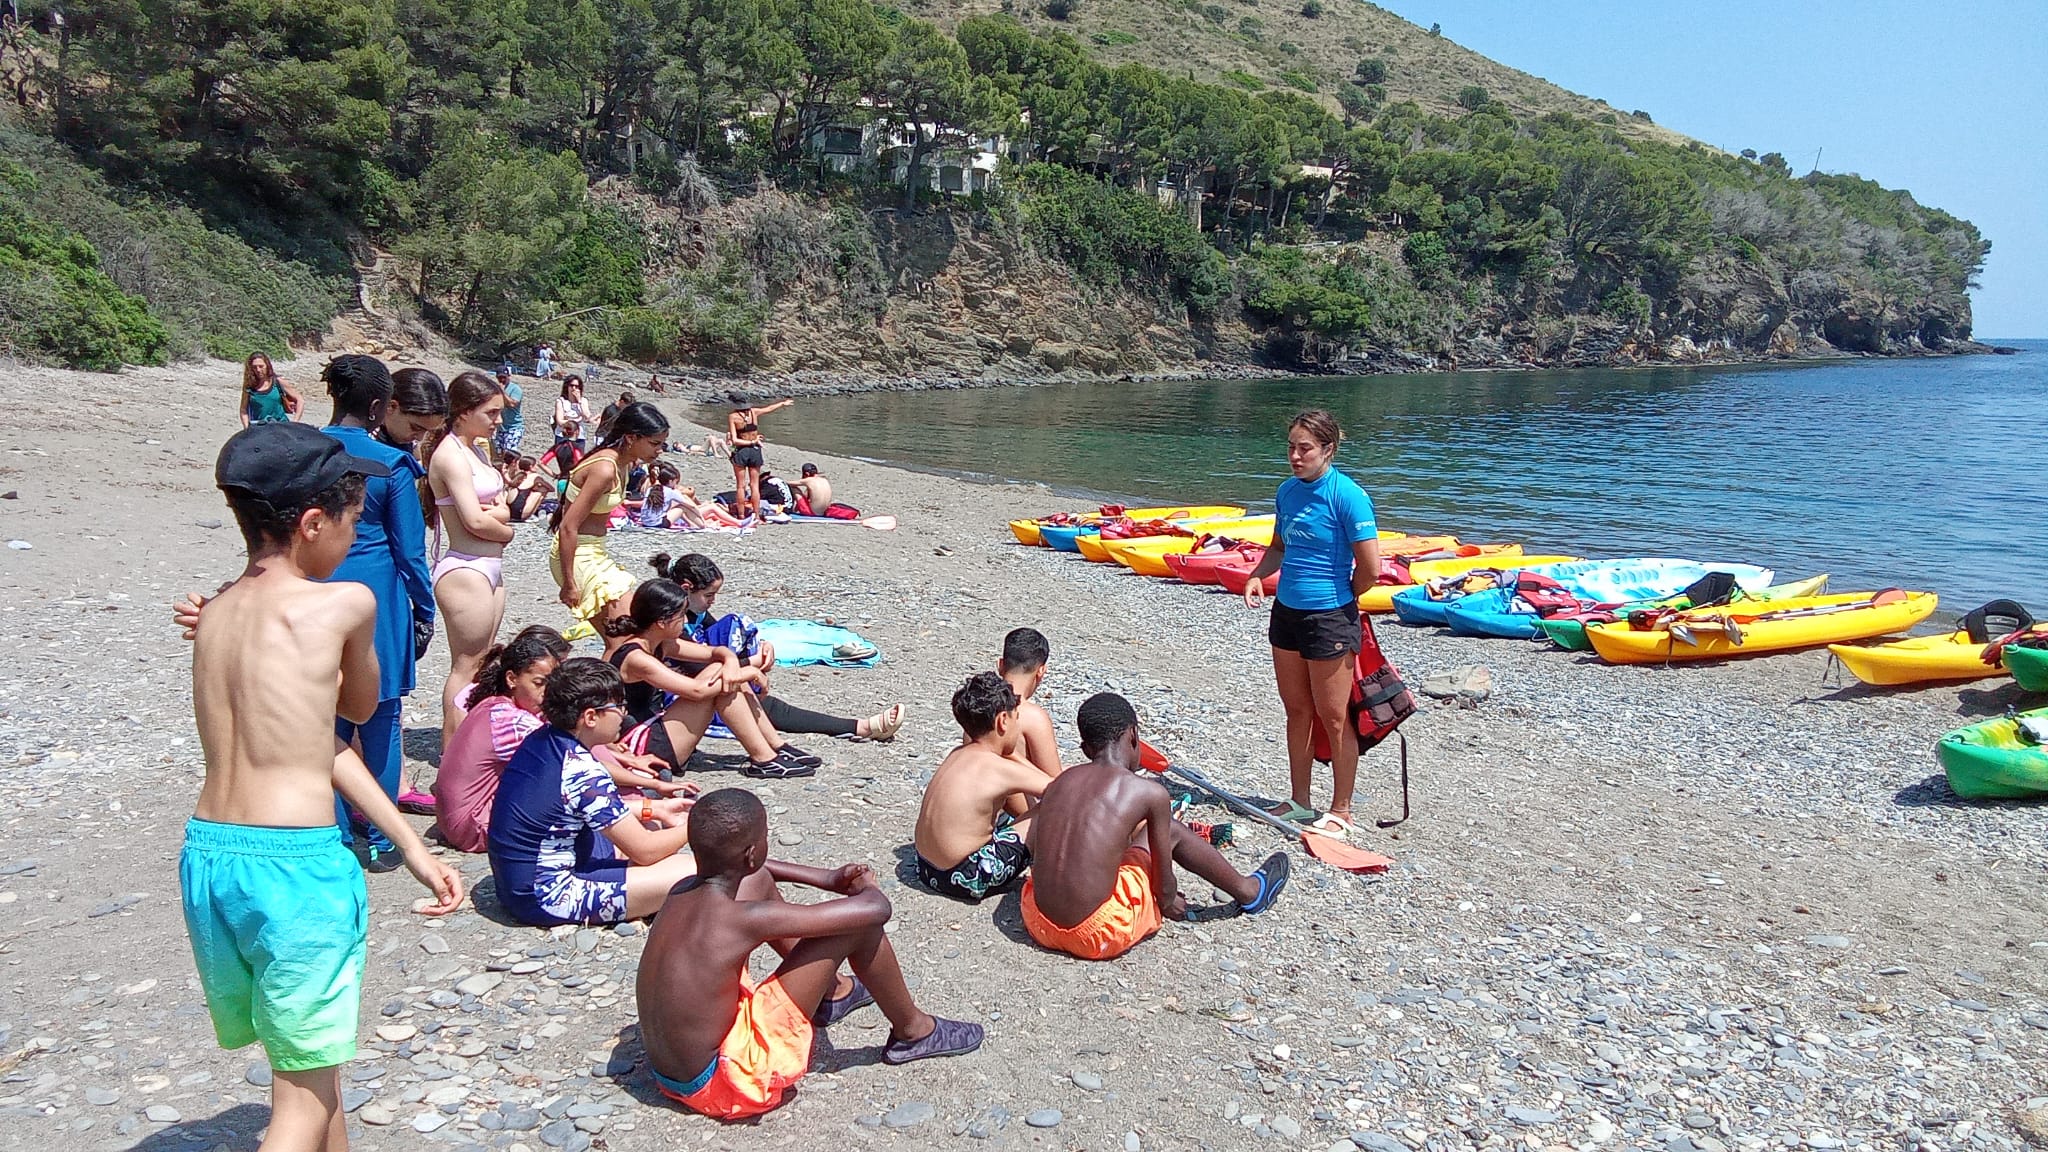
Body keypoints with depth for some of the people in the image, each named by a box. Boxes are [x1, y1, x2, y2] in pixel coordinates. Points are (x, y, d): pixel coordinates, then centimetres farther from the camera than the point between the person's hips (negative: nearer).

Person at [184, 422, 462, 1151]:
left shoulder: (216, 613, 12)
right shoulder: (346, 604, -8)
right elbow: (360, 707, 13)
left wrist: (414, 848, 14)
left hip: (206, 854, 7)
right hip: (296, 865, -7)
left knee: (306, 1069, 24)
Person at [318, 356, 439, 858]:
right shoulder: (391, 463, -10)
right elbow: (409, 549, -6)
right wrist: (425, 610, 5)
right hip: (377, 598, -4)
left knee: (329, 721, 11)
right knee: (380, 724, 7)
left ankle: (336, 838, 18)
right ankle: (381, 841, 15)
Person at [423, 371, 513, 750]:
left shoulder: (477, 449, 13)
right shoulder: (450, 455, -16)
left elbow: (503, 510, 7)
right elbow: (475, 522, -22)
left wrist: (491, 513, -15)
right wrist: (504, 530, -3)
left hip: (489, 568, 10)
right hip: (466, 569, -10)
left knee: (480, 664, 15)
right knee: (467, 668, -2)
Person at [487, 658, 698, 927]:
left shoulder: (539, 741, 1)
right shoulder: (584, 773, -25)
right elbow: (644, 851, -16)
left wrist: (654, 808, 16)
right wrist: (693, 828, 0)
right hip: (545, 898, -10)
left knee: (650, 827, 22)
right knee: (690, 873, -19)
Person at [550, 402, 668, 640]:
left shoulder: (621, 464, 6)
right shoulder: (605, 470, -22)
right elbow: (568, 527, -23)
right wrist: (569, 584, -20)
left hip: (594, 553, 10)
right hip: (577, 557, -10)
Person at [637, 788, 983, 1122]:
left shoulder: (682, 891, -5)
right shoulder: (746, 919, -27)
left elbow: (740, 866, 21)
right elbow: (875, 908, -25)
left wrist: (825, 879, 16)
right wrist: (866, 887, 0)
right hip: (723, 1085, -8)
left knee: (756, 881, 16)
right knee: (859, 924, -14)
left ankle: (831, 994, 37)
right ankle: (913, 1031, 13)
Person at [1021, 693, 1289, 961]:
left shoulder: (1057, 784, 6)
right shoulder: (1151, 793, -7)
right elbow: (1164, 886, 1)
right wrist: (1168, 903, 26)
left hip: (1038, 925, 5)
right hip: (1098, 937, -5)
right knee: (1171, 831, 14)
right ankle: (1248, 891, 36)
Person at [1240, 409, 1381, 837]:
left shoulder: (1348, 495, -16)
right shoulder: (1287, 491, 6)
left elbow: (1370, 569, -17)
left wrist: (1341, 600, -1)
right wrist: (1258, 575, 1)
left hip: (1329, 617, -7)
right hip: (1286, 611, 7)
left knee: (1333, 717, 3)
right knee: (1296, 709, 16)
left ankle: (1341, 811, 16)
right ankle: (1300, 801, 28)